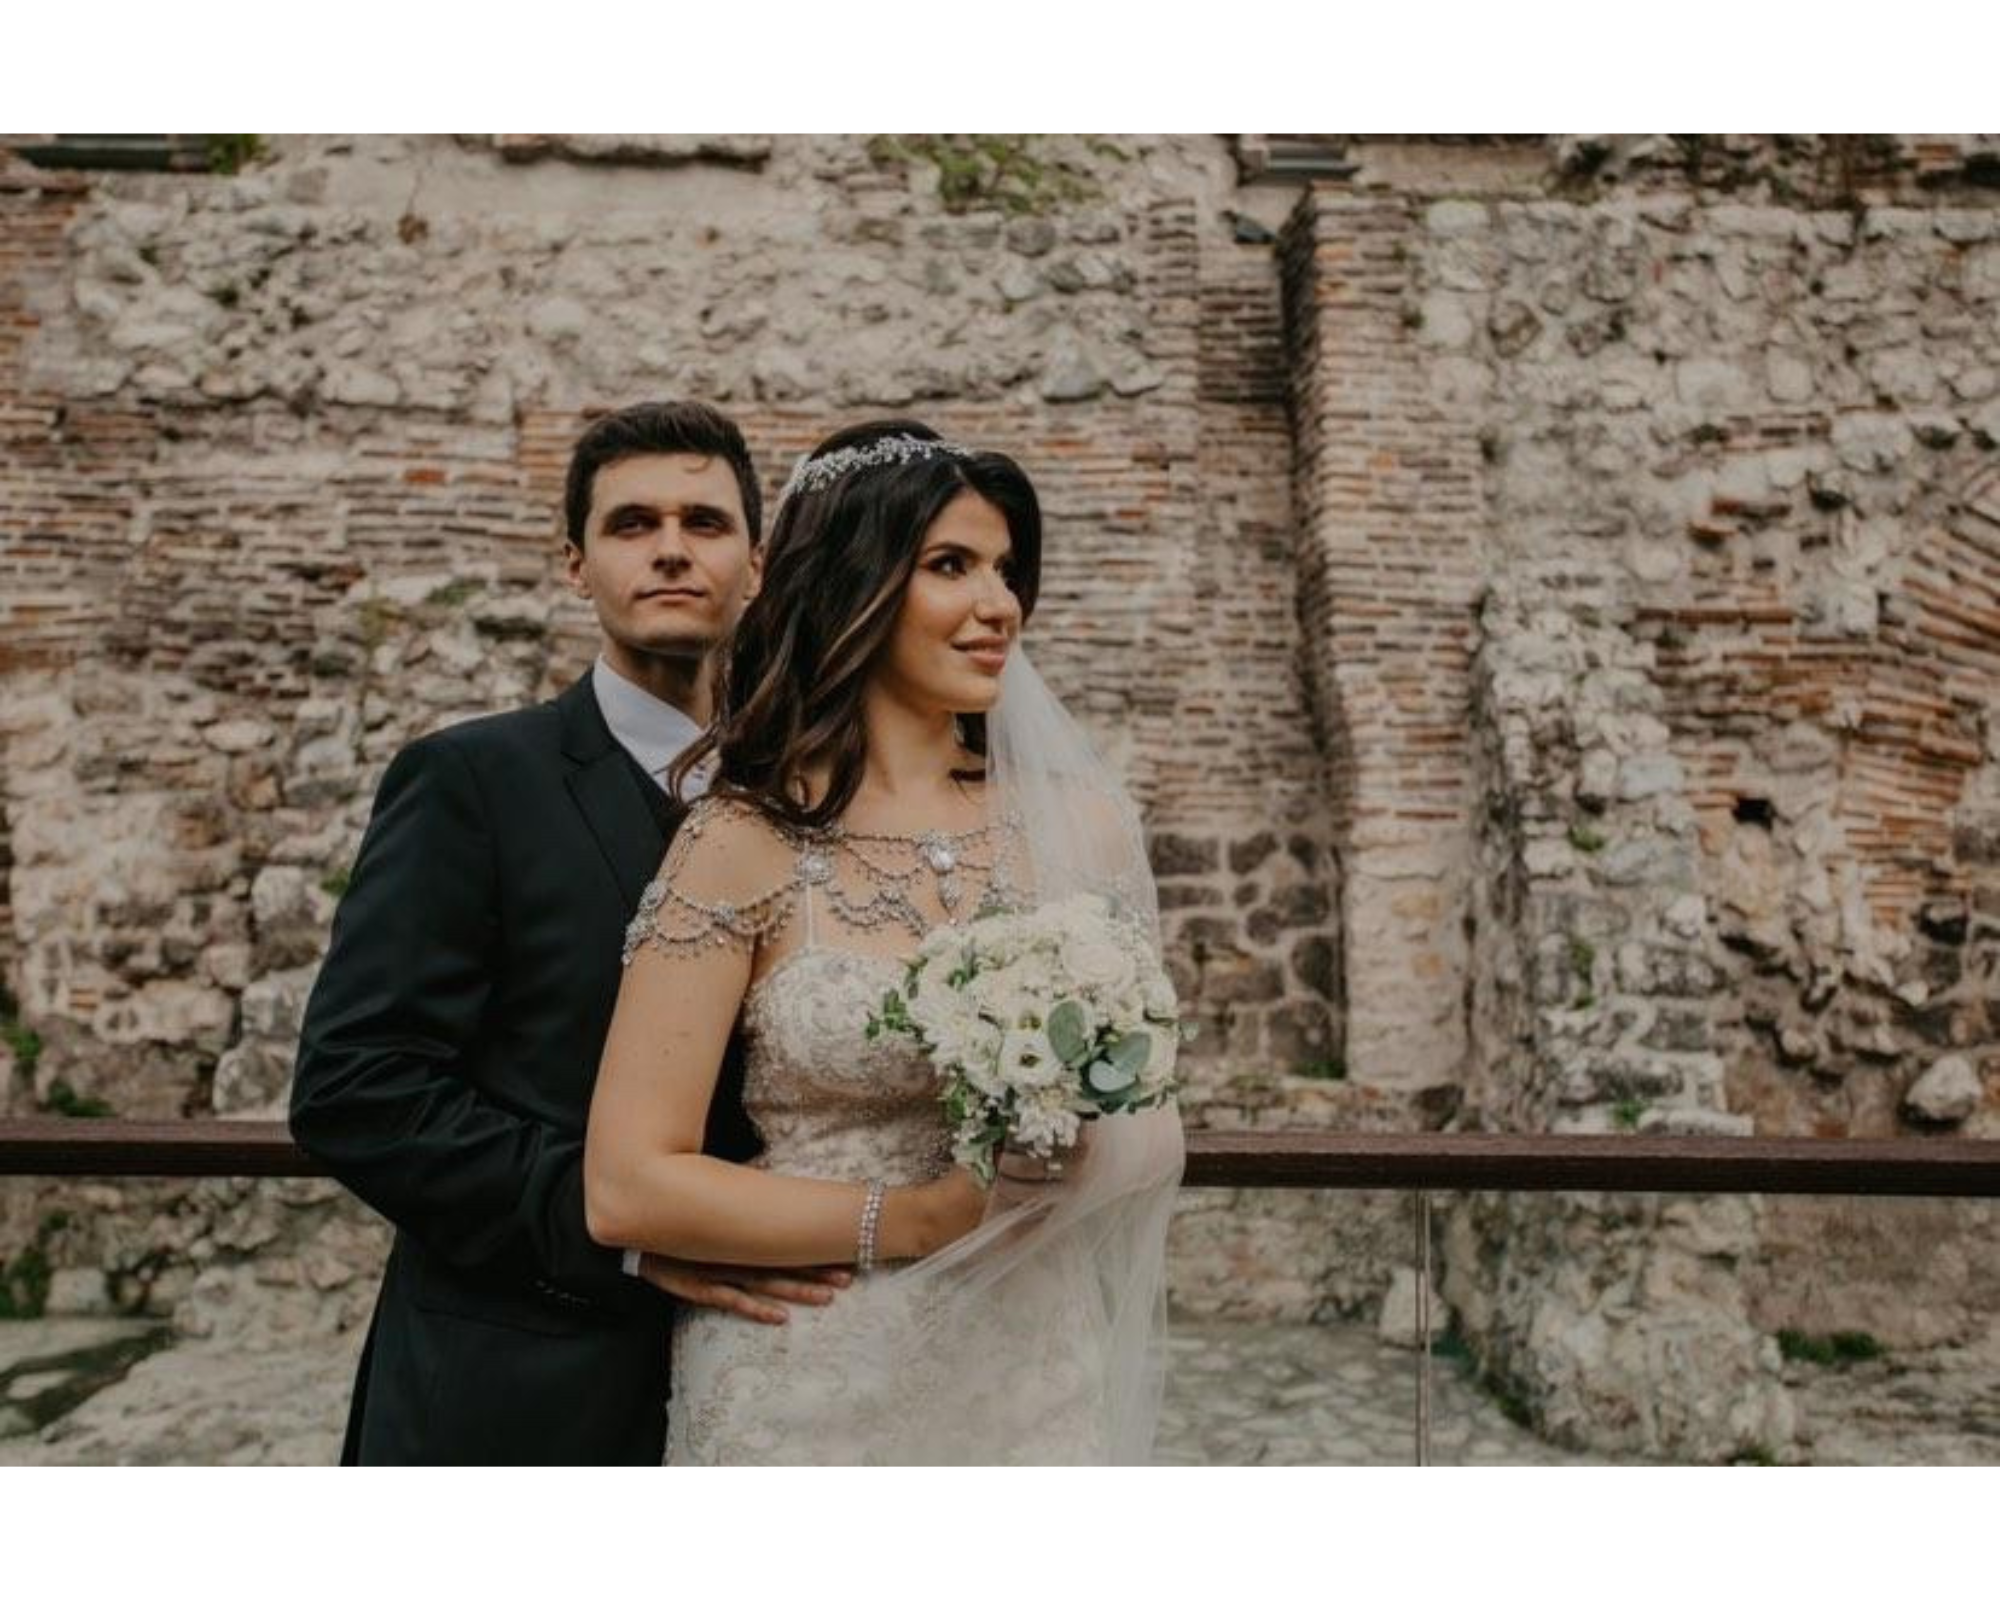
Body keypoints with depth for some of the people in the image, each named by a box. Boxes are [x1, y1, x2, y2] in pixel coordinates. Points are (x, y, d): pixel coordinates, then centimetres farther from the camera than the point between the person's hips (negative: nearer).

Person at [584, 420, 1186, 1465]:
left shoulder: (1080, 822, -2)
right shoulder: (744, 843, -11)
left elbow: (1153, 1123, 5)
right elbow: (627, 1187, -12)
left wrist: (1080, 1155, -15)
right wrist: (908, 1222, -16)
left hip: (1039, 1379, 4)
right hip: (813, 1396, -3)